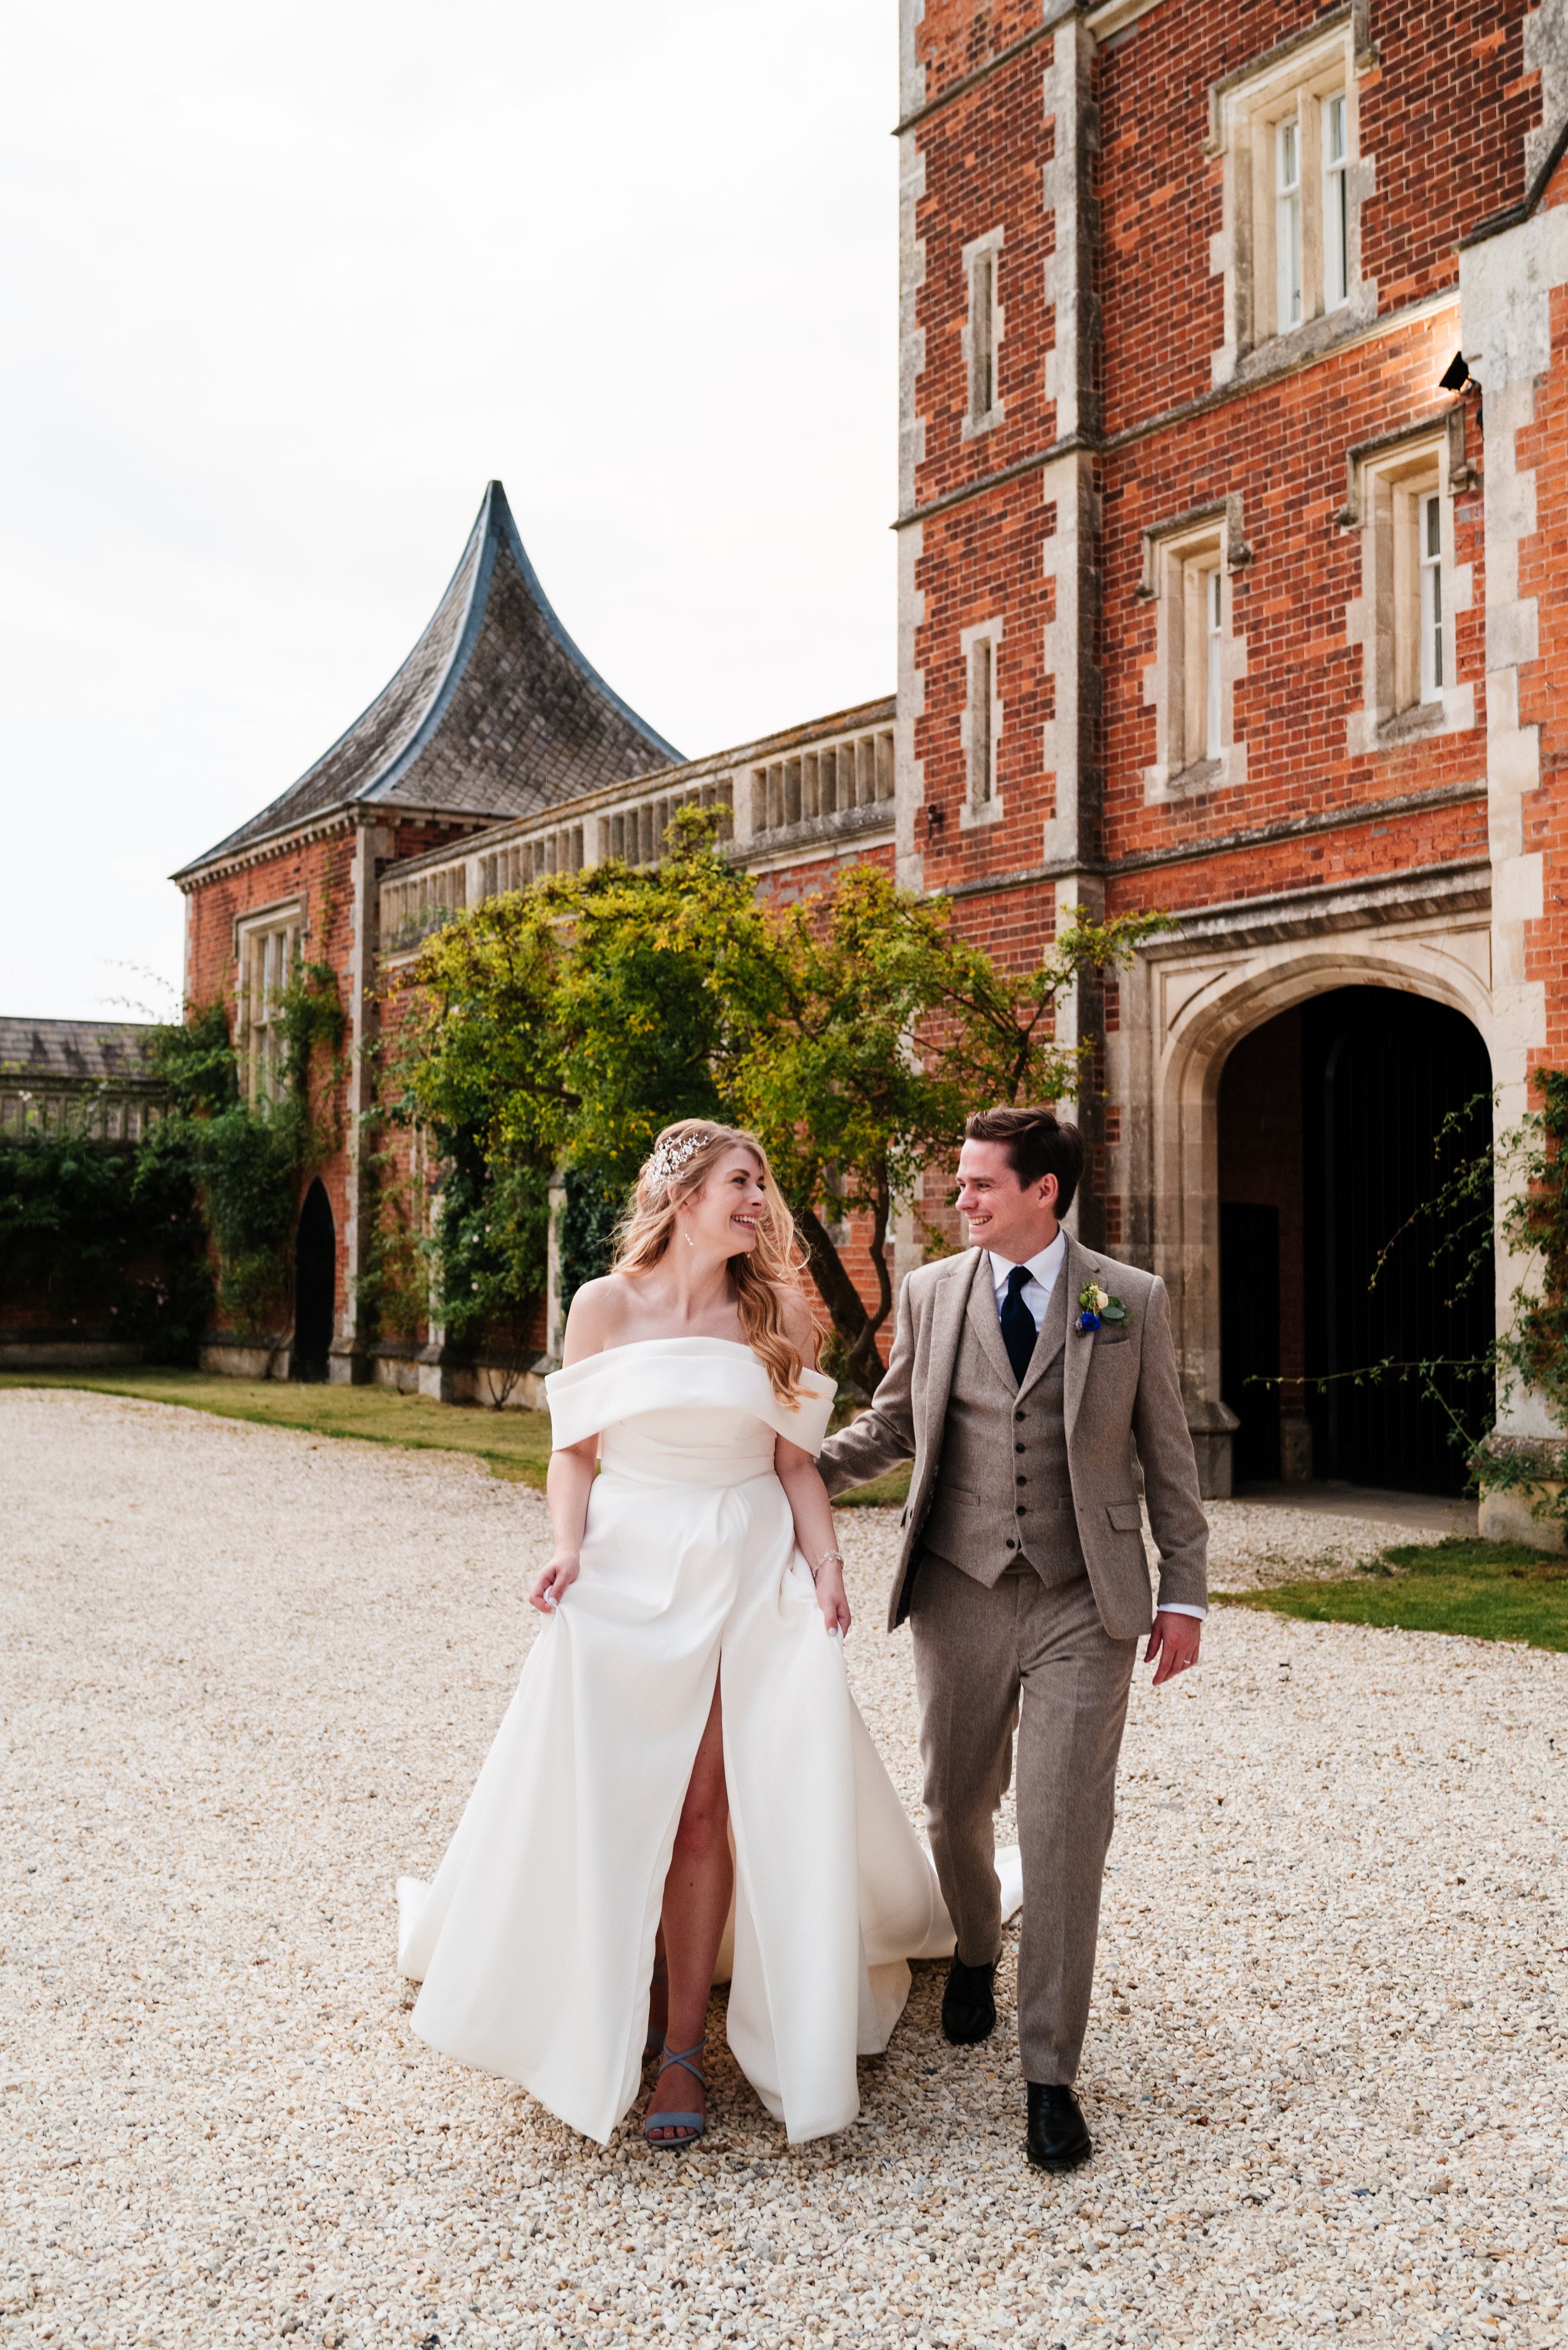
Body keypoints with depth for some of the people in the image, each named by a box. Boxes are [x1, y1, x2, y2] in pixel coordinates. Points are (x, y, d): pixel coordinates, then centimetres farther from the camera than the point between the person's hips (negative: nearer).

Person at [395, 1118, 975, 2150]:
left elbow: (797, 1462, 4)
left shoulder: (778, 1312, 3)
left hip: (744, 1579, 0)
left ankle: (684, 2046, 9)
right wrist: (568, 1550, -11)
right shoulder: (605, 1307, 0)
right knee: (611, 1802, 4)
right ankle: (625, 2007, 27)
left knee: (702, 1805, -2)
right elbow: (574, 1450, 4)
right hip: (626, 1572, 0)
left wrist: (826, 1564, -8)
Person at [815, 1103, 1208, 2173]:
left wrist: (1186, 1592, 2)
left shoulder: (1132, 1301, -1)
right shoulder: (930, 1293, 4)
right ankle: (975, 1954, 46)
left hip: (1085, 1605, -2)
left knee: (1065, 1833, -5)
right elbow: (891, 1423, 14)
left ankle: (1051, 2075, 7)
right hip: (960, 1595, 3)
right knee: (958, 1805, 15)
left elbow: (1167, 1453, 3)